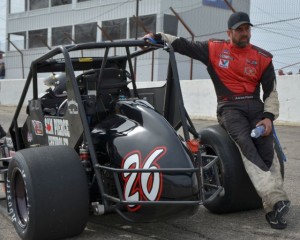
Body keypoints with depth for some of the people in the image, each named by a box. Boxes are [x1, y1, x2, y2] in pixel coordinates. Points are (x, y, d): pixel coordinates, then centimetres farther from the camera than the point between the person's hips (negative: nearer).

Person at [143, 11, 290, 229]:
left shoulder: (263, 58, 9)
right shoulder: (215, 48, 7)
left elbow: (271, 92, 9)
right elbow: (184, 45, 12)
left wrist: (269, 117, -6)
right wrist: (156, 36, 4)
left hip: (255, 106, 2)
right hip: (229, 107, -2)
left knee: (267, 149, -23)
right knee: (246, 145, -30)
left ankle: (273, 207, -26)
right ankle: (277, 200, -40)